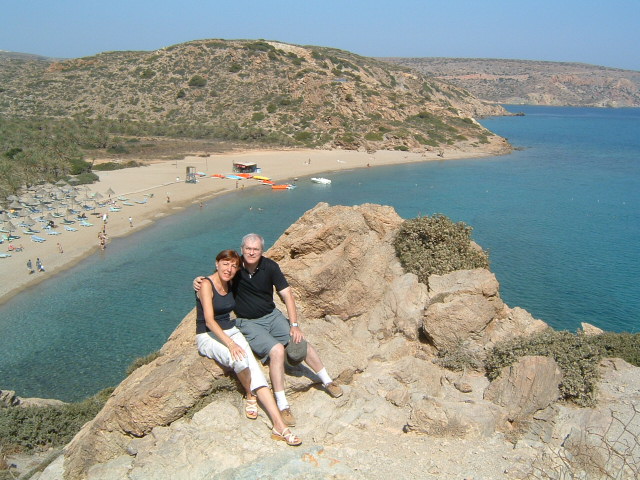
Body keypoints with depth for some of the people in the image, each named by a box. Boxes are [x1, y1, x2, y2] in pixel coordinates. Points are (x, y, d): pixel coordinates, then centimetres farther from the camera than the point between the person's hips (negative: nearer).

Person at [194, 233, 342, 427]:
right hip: (248, 323, -3)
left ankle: (327, 382, 10)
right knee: (277, 350, -27)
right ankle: (282, 406, -20)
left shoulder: (270, 267, -9)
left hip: (272, 316, 3)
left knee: (301, 342, -14)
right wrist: (198, 281, -17)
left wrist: (294, 325, -15)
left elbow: (287, 295, -7)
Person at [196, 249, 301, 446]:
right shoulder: (206, 285, -12)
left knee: (256, 373, -18)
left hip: (231, 332, 6)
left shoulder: (230, 285, 8)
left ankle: (279, 426, -27)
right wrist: (230, 343, -31)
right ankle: (250, 396, -4)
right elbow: (209, 320, -23)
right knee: (240, 361, -35)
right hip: (208, 336, -5)